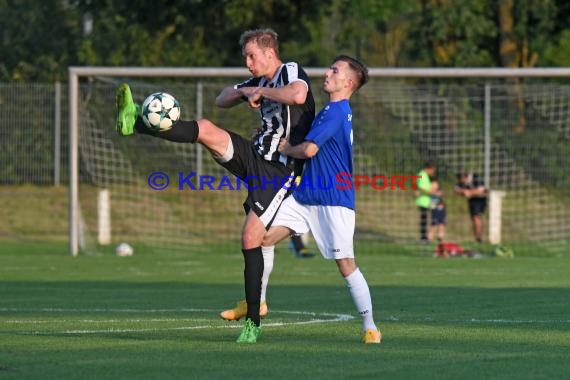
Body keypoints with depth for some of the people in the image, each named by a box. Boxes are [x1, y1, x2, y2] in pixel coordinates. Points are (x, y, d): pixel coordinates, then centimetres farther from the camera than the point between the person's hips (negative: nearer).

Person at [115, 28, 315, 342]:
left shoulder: (291, 72, -8)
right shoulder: (260, 81, 17)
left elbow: (298, 95, -32)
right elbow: (222, 100, 26)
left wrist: (261, 92, -17)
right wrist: (246, 91, 5)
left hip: (279, 170, -8)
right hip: (255, 157, 8)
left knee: (251, 238, -11)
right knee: (205, 129, -14)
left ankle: (252, 320, -4)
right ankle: (136, 122, -22)